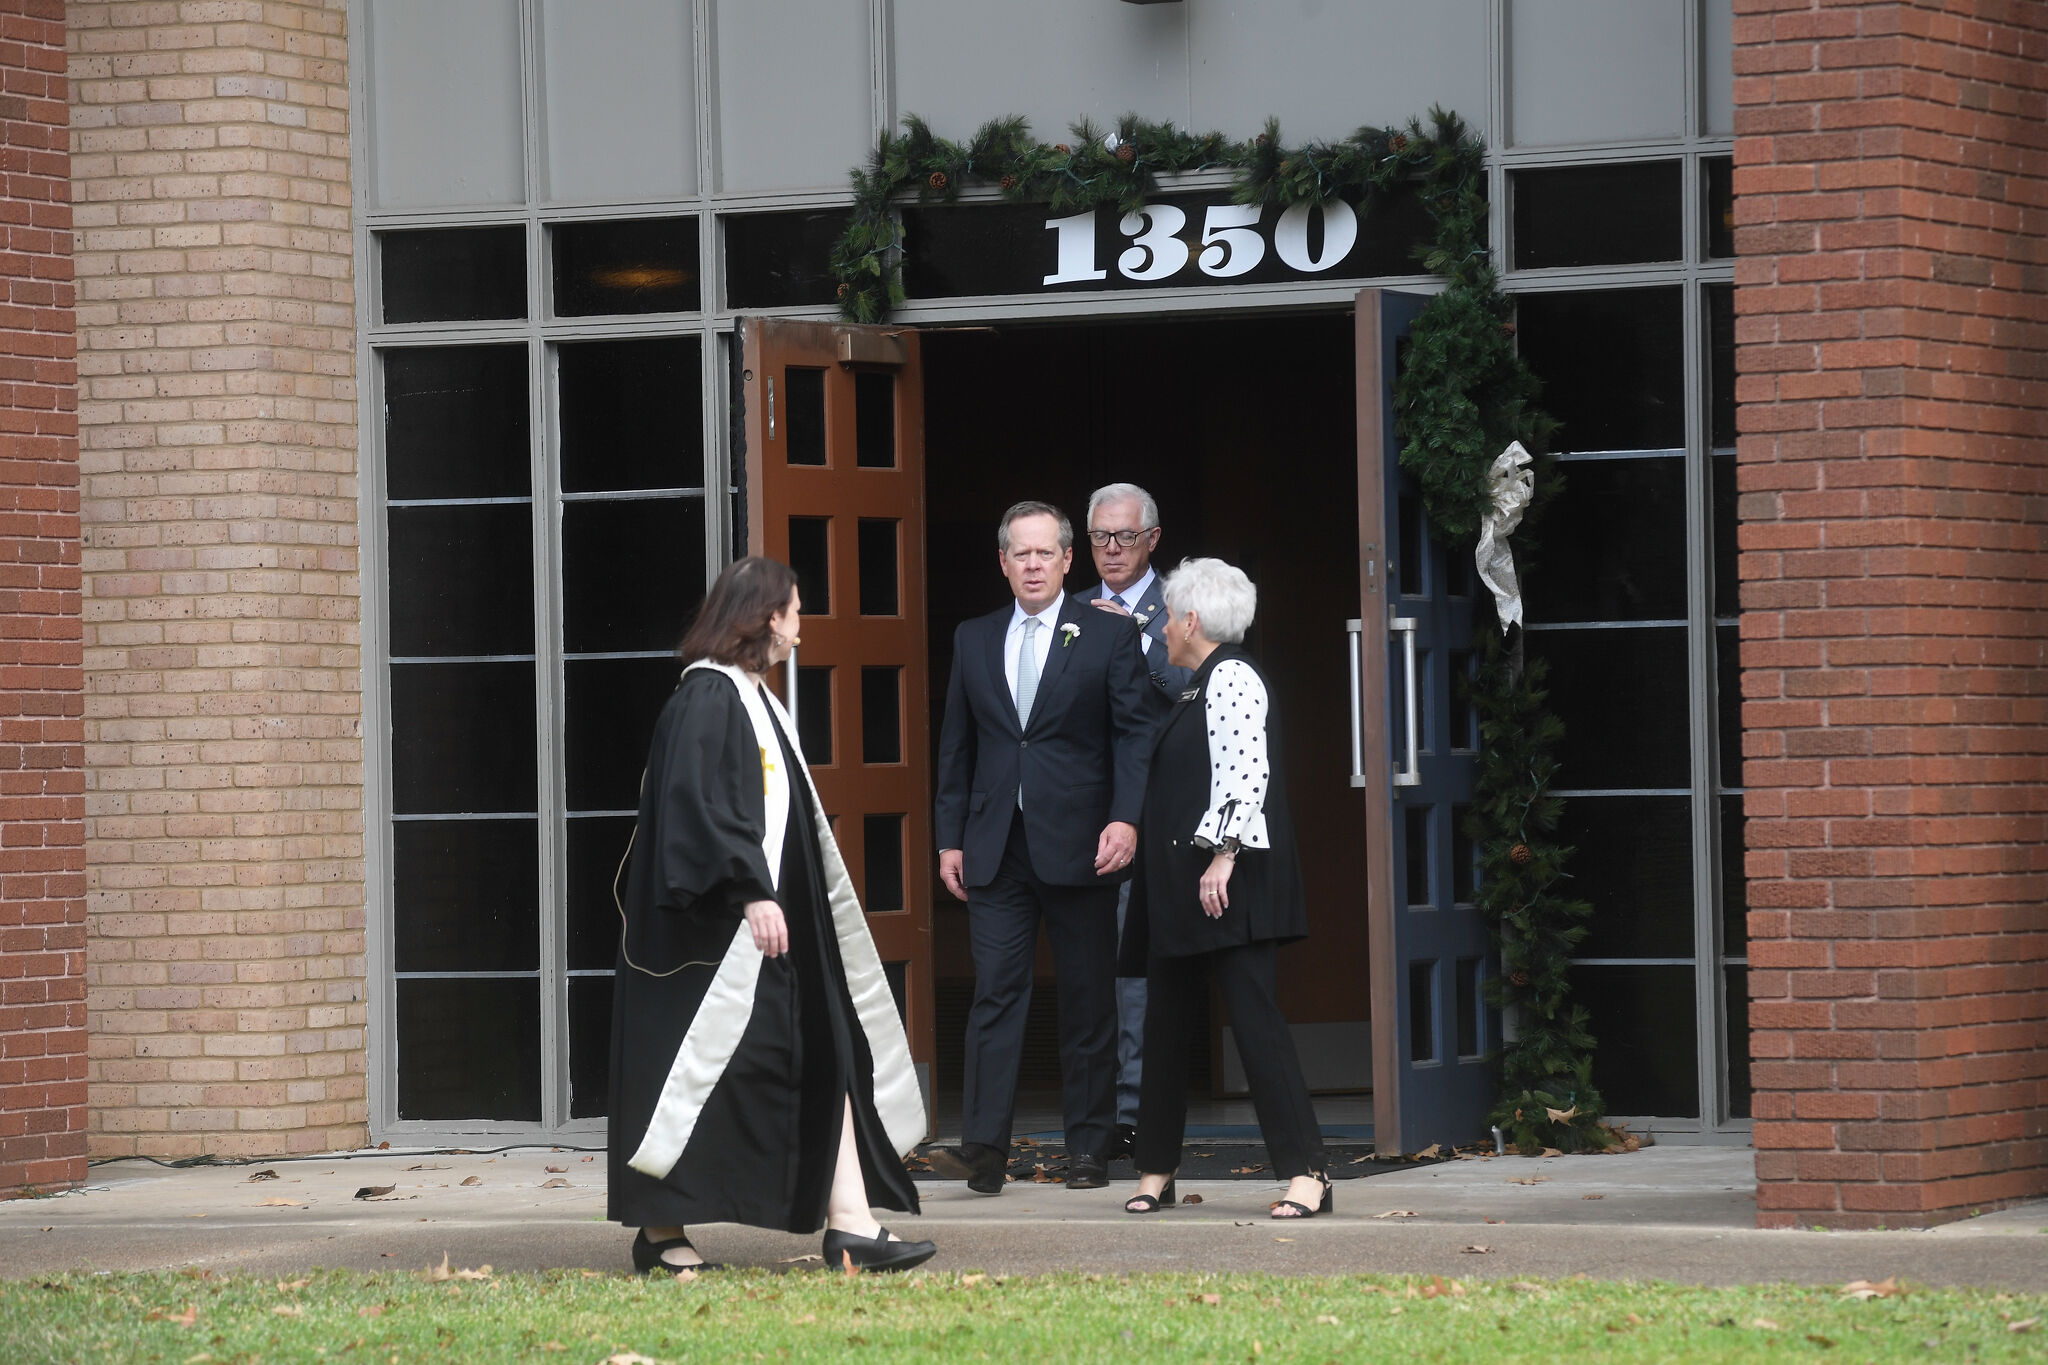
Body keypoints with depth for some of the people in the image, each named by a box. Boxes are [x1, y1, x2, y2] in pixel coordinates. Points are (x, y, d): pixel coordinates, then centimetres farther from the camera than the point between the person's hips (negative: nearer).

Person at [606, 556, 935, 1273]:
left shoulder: (754, 698, 17)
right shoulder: (708, 697, -14)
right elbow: (699, 806, -23)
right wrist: (752, 893, -27)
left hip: (781, 920, 10)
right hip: (721, 926, -10)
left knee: (828, 1055, 3)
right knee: (711, 1063, -5)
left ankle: (850, 1224, -1)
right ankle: (661, 1232, 3)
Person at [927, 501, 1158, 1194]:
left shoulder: (1109, 637, 3)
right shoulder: (974, 640, 13)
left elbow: (1135, 734, -2)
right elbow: (956, 746, 15)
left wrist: (1126, 818, -15)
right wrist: (950, 837, 9)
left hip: (1078, 846, -2)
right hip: (996, 847, 2)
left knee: (1088, 1000, 2)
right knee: (995, 992, -6)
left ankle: (1087, 1150, 9)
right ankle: (983, 1148, -13)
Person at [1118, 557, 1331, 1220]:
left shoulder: (1231, 677, -10)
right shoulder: (1202, 685, 20)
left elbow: (1244, 773, -20)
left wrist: (1223, 857, -25)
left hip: (1228, 887, -11)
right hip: (1180, 890, 11)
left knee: (1254, 1016, -14)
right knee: (1165, 1023, 11)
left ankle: (1306, 1174, -17)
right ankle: (1155, 1171, 18)